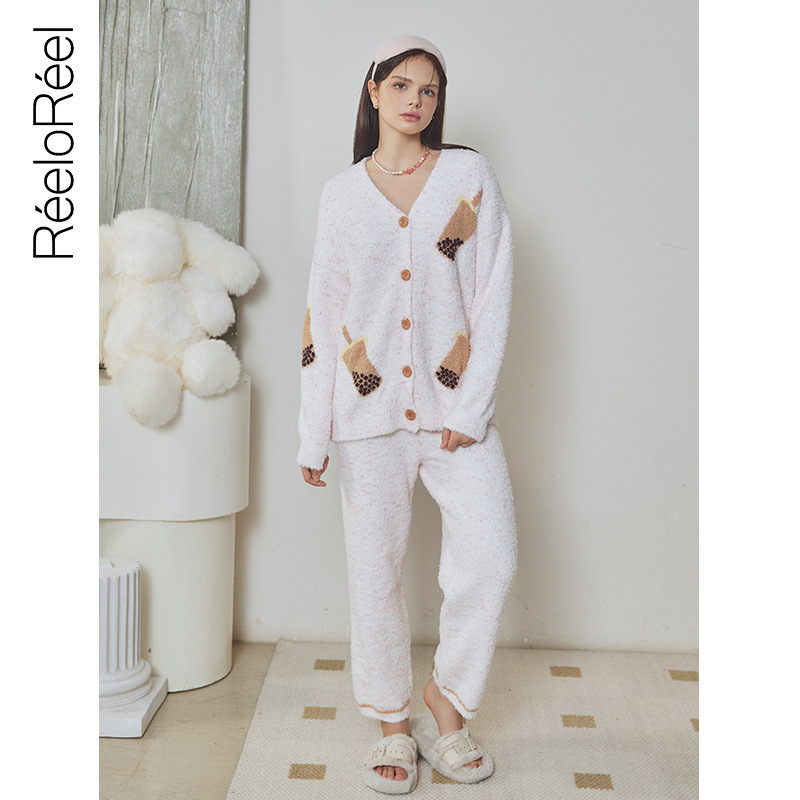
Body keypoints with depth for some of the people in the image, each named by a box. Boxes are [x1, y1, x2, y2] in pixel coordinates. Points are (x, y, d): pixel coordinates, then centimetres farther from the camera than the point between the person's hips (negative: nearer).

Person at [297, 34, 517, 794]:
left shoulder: (469, 174, 5)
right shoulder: (342, 192, 8)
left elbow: (494, 293, 0)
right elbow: (321, 309, 7)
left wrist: (471, 408, -8)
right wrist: (314, 432, 3)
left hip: (455, 400, 0)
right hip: (369, 405, 1)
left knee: (490, 559, -9)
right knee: (374, 567, 5)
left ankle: (447, 700, 16)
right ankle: (394, 724, 23)